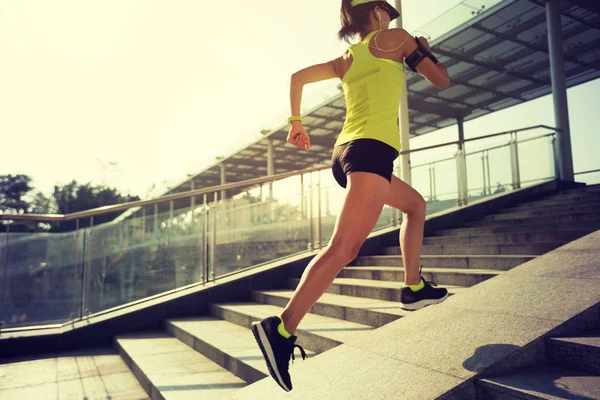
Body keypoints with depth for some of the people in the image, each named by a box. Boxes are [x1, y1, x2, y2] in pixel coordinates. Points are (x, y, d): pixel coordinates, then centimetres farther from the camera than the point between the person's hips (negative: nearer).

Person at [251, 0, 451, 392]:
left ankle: (414, 287, 25)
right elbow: (442, 80, 12)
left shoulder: (345, 59, 23)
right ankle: (282, 328, -29)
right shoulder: (393, 38, 9)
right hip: (371, 149, -8)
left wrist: (297, 122, 26)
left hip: (345, 151, 9)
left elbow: (298, 76, 20)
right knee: (345, 246, -20)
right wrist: (423, 50, 30)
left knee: (415, 204, 26)